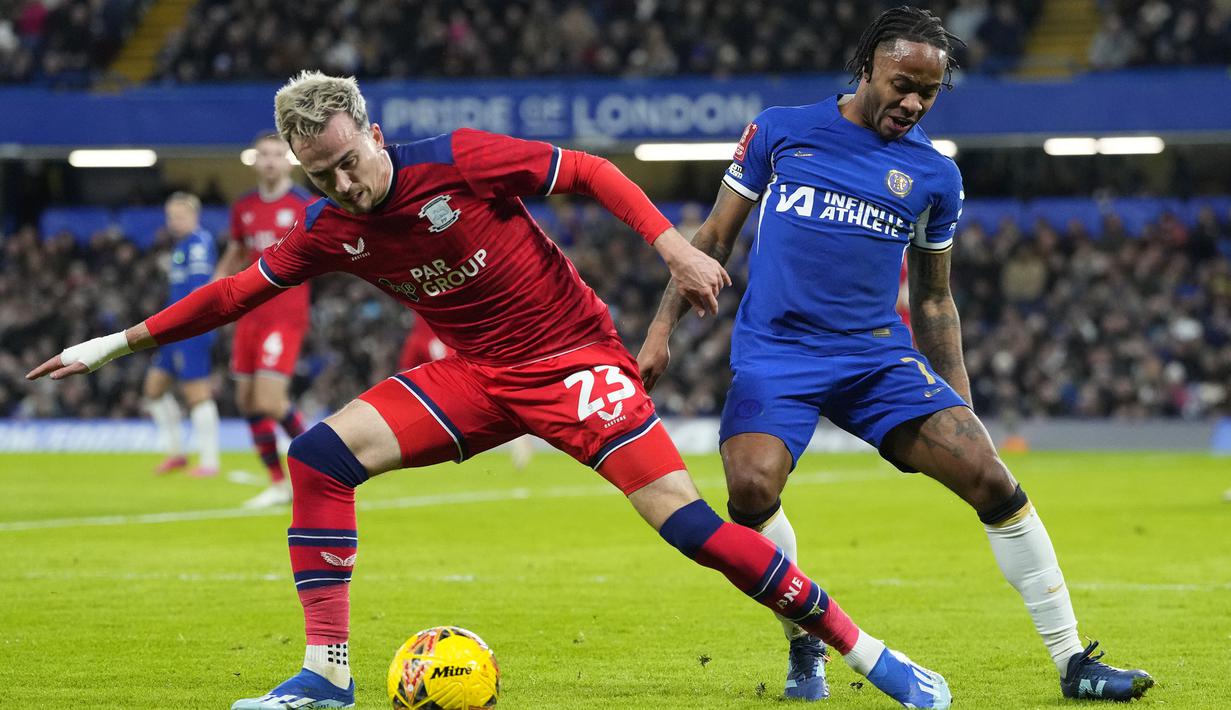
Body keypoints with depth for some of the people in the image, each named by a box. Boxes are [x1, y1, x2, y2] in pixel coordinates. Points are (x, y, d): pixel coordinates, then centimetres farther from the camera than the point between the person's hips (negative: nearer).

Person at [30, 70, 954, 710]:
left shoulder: (457, 161, -19)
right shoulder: (330, 232, -3)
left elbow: (590, 173, -11)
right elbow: (238, 291, 9)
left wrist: (675, 248, -20)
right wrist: (118, 344, 10)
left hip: (575, 358, -5)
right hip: (477, 376, 5)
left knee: (687, 522, -20)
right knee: (320, 455, -13)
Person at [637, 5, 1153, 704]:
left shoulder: (936, 175, 9)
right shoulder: (779, 131, 4)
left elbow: (934, 299, 18)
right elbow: (715, 238, 11)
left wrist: (960, 404, 14)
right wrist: (663, 328, 3)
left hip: (879, 357, 2)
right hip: (775, 352, -2)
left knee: (993, 480, -12)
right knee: (752, 489, -28)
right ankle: (806, 649, -3)